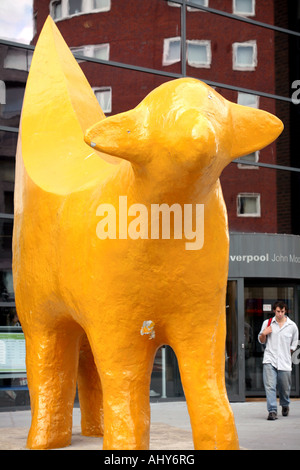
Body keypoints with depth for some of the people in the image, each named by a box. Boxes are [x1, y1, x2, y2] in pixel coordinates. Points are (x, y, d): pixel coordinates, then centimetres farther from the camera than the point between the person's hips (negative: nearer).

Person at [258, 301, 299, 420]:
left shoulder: (292, 326, 5)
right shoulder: (267, 323, 7)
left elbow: (294, 344, 17)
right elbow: (261, 341, 16)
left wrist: (286, 353, 7)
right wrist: (263, 333, -3)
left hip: (284, 361, 0)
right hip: (270, 360, 0)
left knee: (284, 387, 8)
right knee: (270, 386, -13)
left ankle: (285, 405, 36)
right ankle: (272, 411, -13)